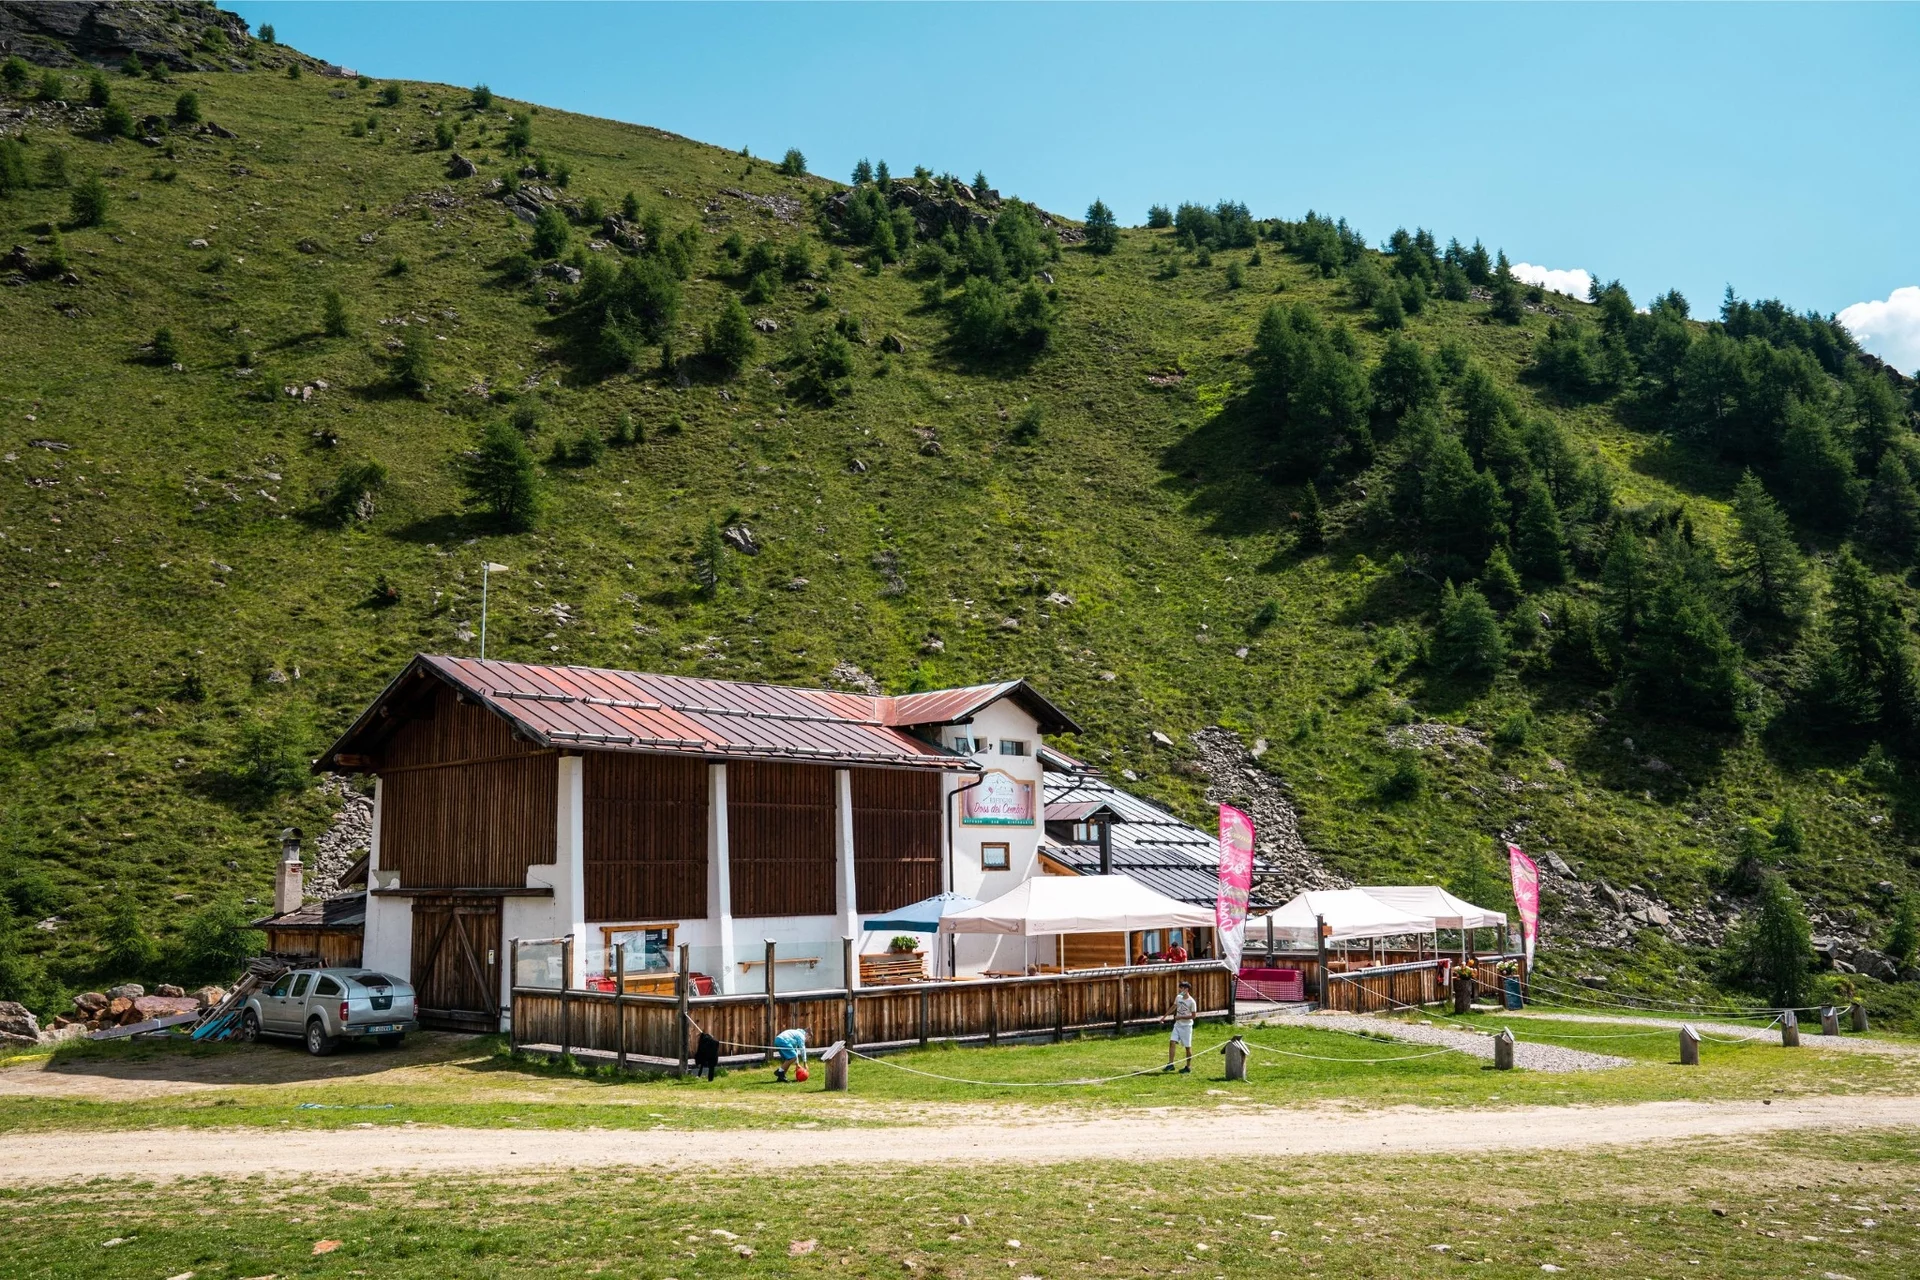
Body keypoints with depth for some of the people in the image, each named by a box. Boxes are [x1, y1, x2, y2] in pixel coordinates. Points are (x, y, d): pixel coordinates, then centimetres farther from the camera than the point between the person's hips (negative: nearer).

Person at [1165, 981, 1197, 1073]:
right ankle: (1170, 1064, -5)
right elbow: (1174, 1007, 18)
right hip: (1177, 1025, 6)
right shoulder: (1178, 998, 3)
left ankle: (1188, 1067, 14)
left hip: (1186, 1026, -6)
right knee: (1172, 1042, -7)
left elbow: (1193, 1016, -14)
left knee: (1188, 1046, 3)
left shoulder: (1192, 1002, -16)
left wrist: (1180, 1017, -18)